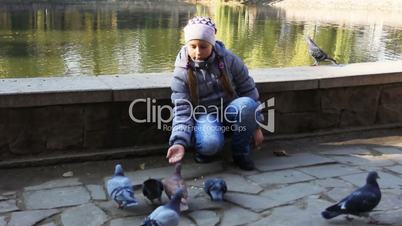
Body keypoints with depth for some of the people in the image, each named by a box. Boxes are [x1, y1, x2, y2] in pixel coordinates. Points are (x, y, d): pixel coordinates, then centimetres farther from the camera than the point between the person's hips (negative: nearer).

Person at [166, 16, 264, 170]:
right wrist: (180, 142, -31)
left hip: (230, 112, 2)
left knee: (247, 104, -33)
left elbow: (248, 90, -1)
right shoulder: (181, 72, -13)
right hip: (204, 116, -2)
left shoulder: (229, 59, -10)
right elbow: (182, 111, -15)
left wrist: (255, 125, 0)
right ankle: (204, 149, 3)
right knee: (210, 143, -37)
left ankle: (241, 151, -9)